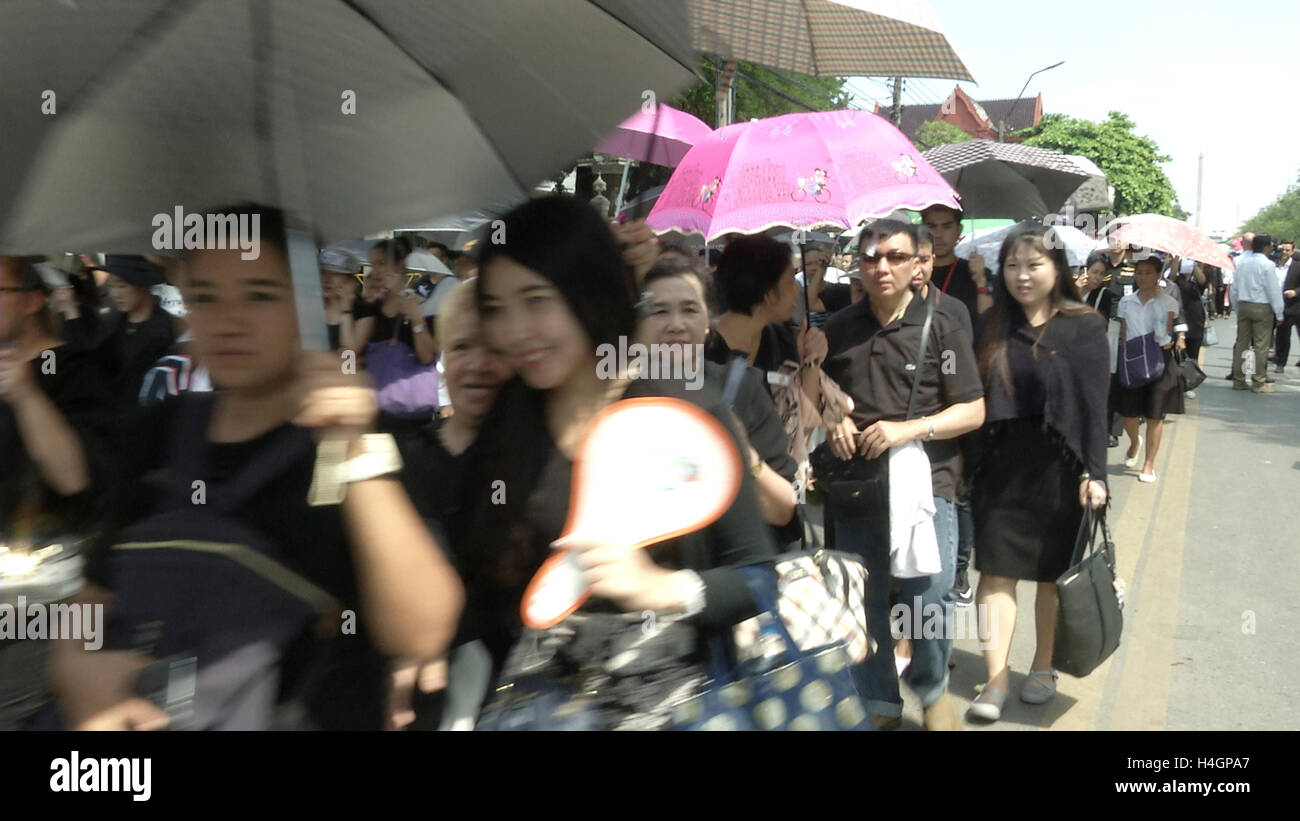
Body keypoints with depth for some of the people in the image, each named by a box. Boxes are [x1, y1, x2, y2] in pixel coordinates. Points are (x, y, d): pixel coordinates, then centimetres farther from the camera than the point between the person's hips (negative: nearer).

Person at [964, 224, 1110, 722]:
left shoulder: (1084, 327, -2)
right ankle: (996, 680, 3)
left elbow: (1095, 404, -6)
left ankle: (1043, 668, 26)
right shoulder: (990, 327, 5)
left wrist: (1094, 472, -12)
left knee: (1053, 572, 10)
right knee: (997, 570, -1)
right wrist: (967, 462, 0)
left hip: (1058, 468, -2)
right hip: (1000, 465, 2)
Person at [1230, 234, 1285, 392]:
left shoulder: (1241, 261, 4)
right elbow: (1274, 291, -11)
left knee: (1242, 343, 11)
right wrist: (1279, 314, -4)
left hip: (1243, 306, 6)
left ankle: (1238, 380, 15)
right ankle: (1258, 383, 1)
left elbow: (1235, 287, 10)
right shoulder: (1267, 265, -13)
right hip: (1262, 308, -6)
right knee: (1261, 345, -1)